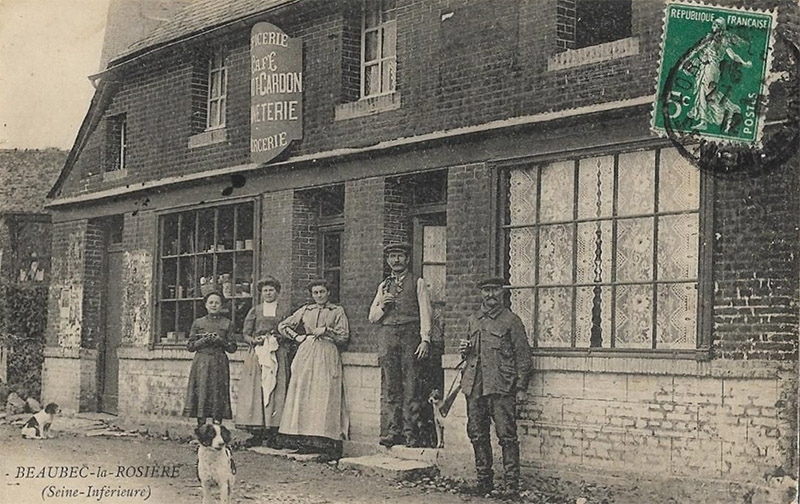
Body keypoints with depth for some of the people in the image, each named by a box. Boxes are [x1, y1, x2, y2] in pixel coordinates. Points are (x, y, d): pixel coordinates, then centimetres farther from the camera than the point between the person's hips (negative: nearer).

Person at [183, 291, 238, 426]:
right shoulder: (198, 323, 9)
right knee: (201, 394, -5)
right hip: (201, 363, 0)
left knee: (218, 394, -4)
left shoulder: (227, 324, 7)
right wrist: (203, 340, -9)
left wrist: (220, 340, -11)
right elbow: (190, 346, 6)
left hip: (219, 364, 0)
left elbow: (233, 348, 5)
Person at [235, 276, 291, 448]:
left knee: (276, 392, -7)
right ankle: (257, 432, -5)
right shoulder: (255, 311, 13)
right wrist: (254, 340, -10)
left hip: (277, 355, -1)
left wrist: (278, 337, -10)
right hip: (256, 354, 1)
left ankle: (272, 433, -5)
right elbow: (245, 333, 10)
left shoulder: (283, 312, 11)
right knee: (255, 391, -6)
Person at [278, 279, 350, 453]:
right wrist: (297, 336, 7)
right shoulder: (305, 311, 15)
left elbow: (344, 336, 2)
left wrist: (325, 330, -7)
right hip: (306, 354, 3)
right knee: (303, 393, -4)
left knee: (326, 393, -11)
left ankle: (329, 437, -14)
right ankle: (301, 433, -2)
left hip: (328, 355, -3)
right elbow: (282, 326, 20)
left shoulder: (337, 311, 8)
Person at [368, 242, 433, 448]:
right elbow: (372, 317, 21)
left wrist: (425, 339, -10)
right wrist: (382, 306, 0)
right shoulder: (384, 286, 22)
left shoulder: (417, 283, 11)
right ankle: (390, 433, 0)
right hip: (387, 336, 3)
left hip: (410, 335, -3)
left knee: (410, 387, -7)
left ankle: (410, 434, -6)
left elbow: (425, 313, 2)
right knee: (389, 388, -1)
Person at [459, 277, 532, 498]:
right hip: (474, 386, 5)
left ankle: (512, 483, -2)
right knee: (477, 435, 7)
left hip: (501, 387, -5)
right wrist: (464, 350, 6)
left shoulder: (511, 320, 2)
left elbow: (523, 356, 0)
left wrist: (521, 388, -6)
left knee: (507, 436, -7)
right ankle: (484, 479, 19)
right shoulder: (473, 320, 18)